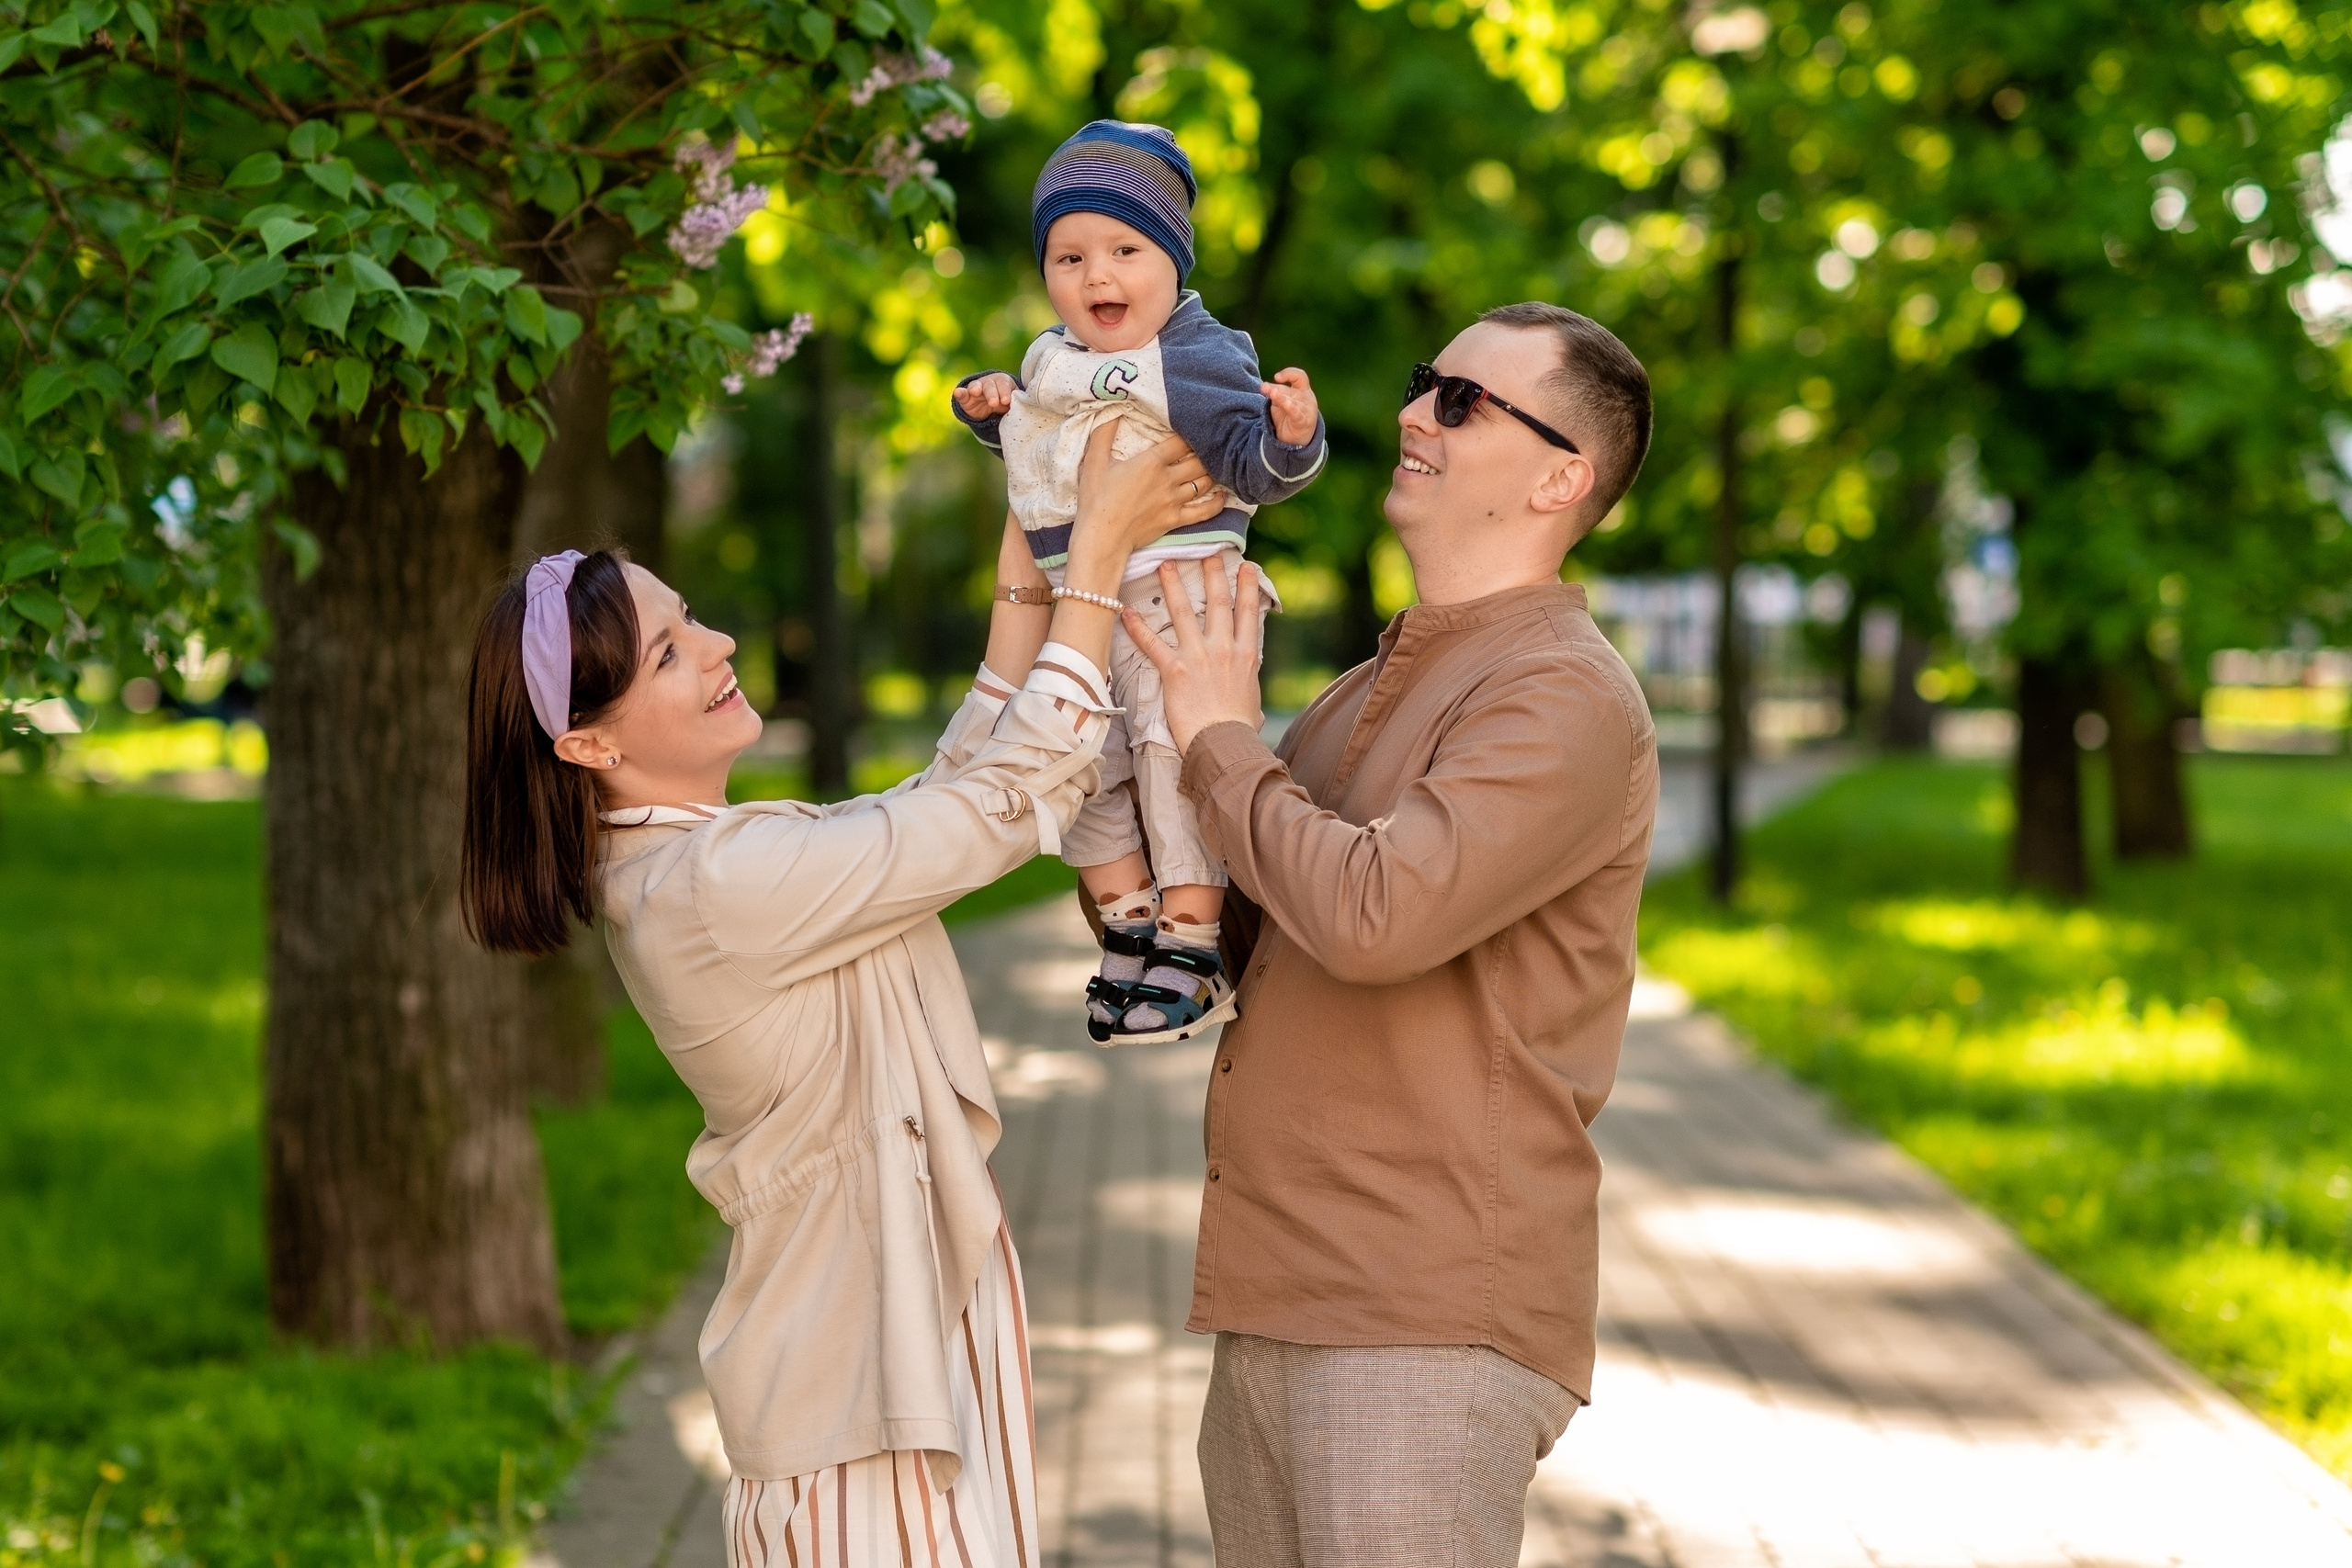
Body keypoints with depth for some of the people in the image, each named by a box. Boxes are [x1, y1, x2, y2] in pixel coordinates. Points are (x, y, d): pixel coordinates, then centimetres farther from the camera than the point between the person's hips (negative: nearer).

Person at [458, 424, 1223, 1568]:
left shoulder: (700, 860, 8)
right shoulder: (715, 890, -22)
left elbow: (956, 785, 10)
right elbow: (1012, 803, -19)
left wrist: (1030, 558, 5)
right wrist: (1098, 550, -13)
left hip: (926, 1321, 10)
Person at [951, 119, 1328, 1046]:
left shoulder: (1199, 362, -12)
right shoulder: (1055, 362, 10)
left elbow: (1250, 466, -19)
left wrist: (1291, 436, -39)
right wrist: (995, 411, 10)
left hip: (1178, 598, -8)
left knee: (1174, 746, -14)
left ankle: (1192, 945, -8)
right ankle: (1130, 928, 22)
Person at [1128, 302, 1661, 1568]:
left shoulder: (1565, 700, -11)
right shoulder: (1369, 692, 19)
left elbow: (1375, 915, -26)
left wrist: (1220, 741, -10)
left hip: (1425, 1328, -9)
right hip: (1279, 1306, 9)